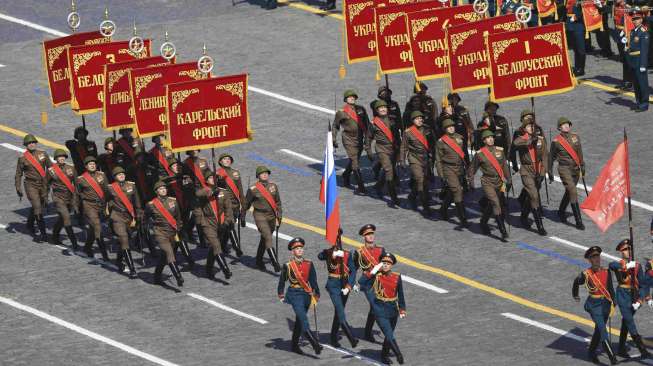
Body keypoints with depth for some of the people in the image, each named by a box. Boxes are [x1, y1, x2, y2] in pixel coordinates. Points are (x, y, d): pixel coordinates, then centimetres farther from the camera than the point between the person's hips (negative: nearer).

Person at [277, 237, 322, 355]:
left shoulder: (309, 264, 5)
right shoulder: (288, 266, -3)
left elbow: (313, 281, 6)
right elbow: (282, 281, 7)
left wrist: (316, 294, -2)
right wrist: (281, 296, 7)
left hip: (306, 294, 4)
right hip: (294, 295, -4)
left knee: (299, 321, 15)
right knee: (304, 320, -16)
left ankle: (295, 345, 28)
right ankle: (315, 344, -25)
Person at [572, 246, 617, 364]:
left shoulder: (606, 272, 0)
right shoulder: (586, 274, -8)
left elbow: (611, 289, 3)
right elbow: (576, 283, 12)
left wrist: (612, 304, -7)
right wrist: (575, 296, 26)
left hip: (606, 304, 4)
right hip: (594, 305, -4)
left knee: (599, 330, 17)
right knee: (603, 331, -13)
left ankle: (591, 352, 36)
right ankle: (612, 357, -16)